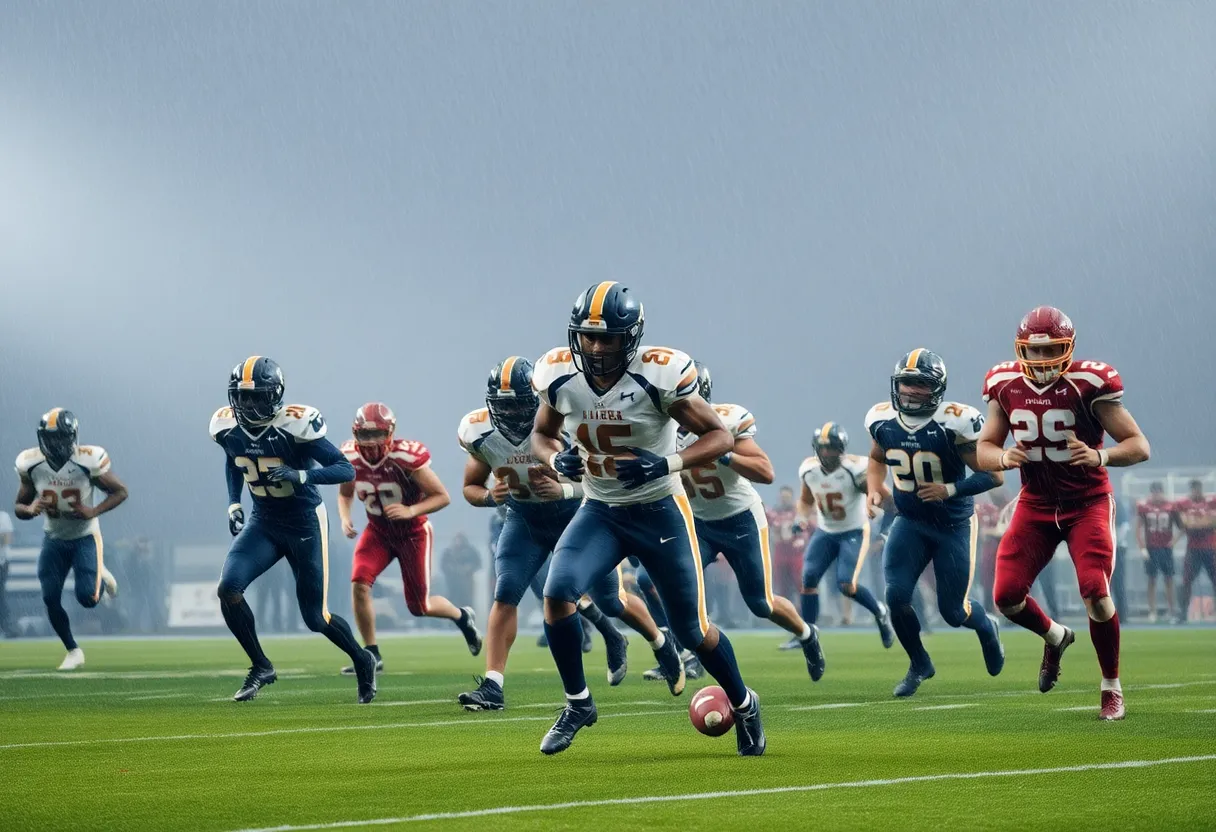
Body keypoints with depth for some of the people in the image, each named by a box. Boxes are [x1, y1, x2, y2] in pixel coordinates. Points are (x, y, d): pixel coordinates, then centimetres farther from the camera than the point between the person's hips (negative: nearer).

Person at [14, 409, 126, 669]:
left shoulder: (88, 461, -23)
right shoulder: (31, 464, -14)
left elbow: (120, 492, -10)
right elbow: (19, 507, -1)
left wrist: (94, 511, -25)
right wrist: (30, 509, -25)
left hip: (85, 537, -3)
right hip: (53, 538, 3)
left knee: (87, 598, -12)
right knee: (51, 599, -4)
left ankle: (101, 576, 25)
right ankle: (73, 652, 17)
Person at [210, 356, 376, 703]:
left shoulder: (294, 426, -24)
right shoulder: (228, 428, -7)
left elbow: (347, 470, -22)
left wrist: (300, 476, -35)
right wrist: (233, 504, 4)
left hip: (304, 524, -5)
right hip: (263, 523, 5)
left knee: (315, 618, 2)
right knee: (228, 589, -17)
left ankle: (362, 661, 32)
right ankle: (261, 667, 2)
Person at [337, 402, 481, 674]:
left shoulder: (406, 458, -29)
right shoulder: (350, 458, -14)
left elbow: (442, 497, -21)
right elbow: (345, 494, 8)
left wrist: (411, 511, -36)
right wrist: (344, 518, -12)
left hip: (413, 532, -4)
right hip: (378, 531, 4)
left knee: (419, 607, 4)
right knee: (359, 585, -19)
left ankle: (462, 617, 37)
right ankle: (372, 655, -6)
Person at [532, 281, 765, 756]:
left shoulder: (659, 376, -21)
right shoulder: (560, 376, -9)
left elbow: (720, 437, -15)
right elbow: (542, 434, 10)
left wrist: (666, 464, -31)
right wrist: (557, 460, -14)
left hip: (660, 511, -3)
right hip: (599, 512, 3)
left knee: (692, 631, 5)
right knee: (557, 593, -21)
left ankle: (743, 705, 33)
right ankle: (577, 703, -1)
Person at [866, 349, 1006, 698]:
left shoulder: (955, 423, -23)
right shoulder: (882, 420, -8)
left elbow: (993, 475, -18)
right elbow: (877, 459, 15)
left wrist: (950, 490, -30)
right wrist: (873, 489, -4)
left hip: (954, 525, -3)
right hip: (910, 522, 4)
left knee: (954, 612, 2)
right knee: (896, 595, -14)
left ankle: (986, 627, 40)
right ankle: (919, 664, 13)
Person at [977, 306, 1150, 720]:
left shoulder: (1089, 384, -18)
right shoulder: (1005, 386, -6)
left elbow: (1139, 446, -15)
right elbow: (984, 449, 4)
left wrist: (1101, 457, -34)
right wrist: (1003, 458, -20)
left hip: (1087, 503, -4)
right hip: (1036, 504, 4)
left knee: (1096, 594, -19)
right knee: (1007, 596, -8)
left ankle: (1111, 689, 2)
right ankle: (1055, 637, 26)